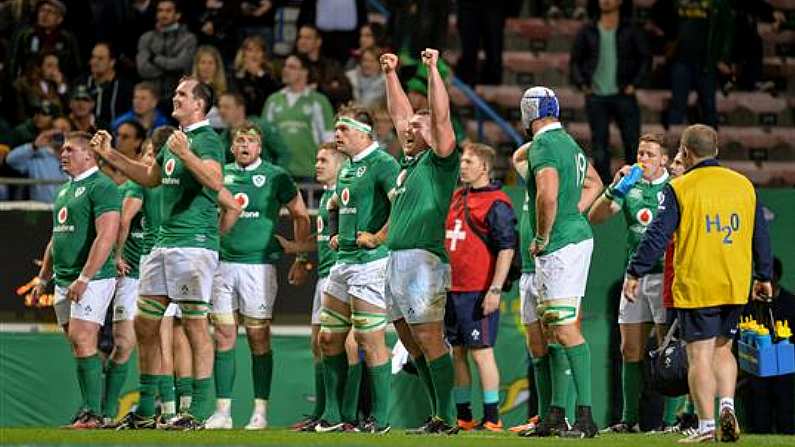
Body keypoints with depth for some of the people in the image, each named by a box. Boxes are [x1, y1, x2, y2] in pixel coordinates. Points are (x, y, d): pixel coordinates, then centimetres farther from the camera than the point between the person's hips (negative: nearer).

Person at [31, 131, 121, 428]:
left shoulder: (101, 187, -10)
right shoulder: (64, 191, 20)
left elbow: (106, 236, -19)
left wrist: (84, 278, -23)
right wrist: (43, 278, 23)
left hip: (92, 279, -9)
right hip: (64, 281, 9)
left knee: (82, 340, -16)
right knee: (77, 345, 8)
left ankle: (93, 413, -16)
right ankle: (89, 410, 12)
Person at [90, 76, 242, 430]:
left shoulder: (207, 140, -9)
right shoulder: (174, 139, 19)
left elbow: (215, 181, -26)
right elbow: (150, 177, 34)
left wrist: (185, 155, -37)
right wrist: (110, 156, 32)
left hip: (194, 245, -9)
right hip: (164, 242, 9)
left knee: (195, 325, -7)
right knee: (144, 324, 9)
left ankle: (199, 411, -4)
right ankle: (145, 410, 15)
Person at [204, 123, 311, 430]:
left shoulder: (275, 177, 1)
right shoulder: (221, 175, 10)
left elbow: (300, 215, 7)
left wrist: (301, 259, 2)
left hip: (259, 264, -4)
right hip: (223, 263, 4)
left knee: (259, 338, -3)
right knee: (223, 336, 2)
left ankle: (260, 411, 0)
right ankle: (222, 411, 6)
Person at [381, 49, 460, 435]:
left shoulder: (439, 161, -1)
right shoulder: (409, 163, 19)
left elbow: (441, 117, -13)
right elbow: (400, 114, 30)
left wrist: (433, 70, -13)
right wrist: (390, 74, 31)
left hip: (423, 259, -9)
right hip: (396, 259, 9)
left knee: (429, 340, -11)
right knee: (412, 344, 9)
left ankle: (447, 418, -10)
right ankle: (439, 415, 12)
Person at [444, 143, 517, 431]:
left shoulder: (496, 204, -10)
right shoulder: (457, 197, 15)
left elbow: (506, 249, -14)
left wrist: (495, 289, -19)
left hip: (479, 292, -8)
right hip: (452, 289, 8)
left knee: (481, 351, -7)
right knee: (457, 353, 10)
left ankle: (491, 419, -4)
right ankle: (463, 417, 17)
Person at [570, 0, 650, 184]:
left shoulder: (631, 31, 5)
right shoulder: (588, 31, 9)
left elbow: (645, 58, 7)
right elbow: (575, 60, 14)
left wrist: (634, 84, -4)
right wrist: (581, 83, -1)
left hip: (623, 95, -1)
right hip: (596, 97, 1)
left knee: (632, 142, -5)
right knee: (599, 147, 1)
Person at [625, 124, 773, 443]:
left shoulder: (680, 188, -6)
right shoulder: (744, 185, 8)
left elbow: (657, 236, -9)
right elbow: (761, 236, 15)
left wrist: (634, 273, -2)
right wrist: (764, 277, 25)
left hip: (695, 286, -5)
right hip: (735, 286, 5)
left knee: (700, 355, -1)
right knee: (722, 348, 18)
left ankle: (707, 425, -5)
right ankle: (727, 407, -1)